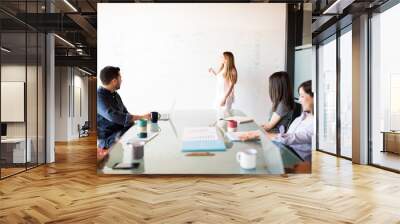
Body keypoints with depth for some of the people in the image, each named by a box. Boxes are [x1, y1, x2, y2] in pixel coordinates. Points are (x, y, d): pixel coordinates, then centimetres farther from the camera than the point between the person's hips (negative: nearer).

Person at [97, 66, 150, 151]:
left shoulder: (115, 94, 11)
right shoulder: (99, 97, -18)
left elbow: (124, 113, 16)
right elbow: (113, 116, -31)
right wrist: (141, 117, -31)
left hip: (122, 130, 9)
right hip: (107, 138, -8)